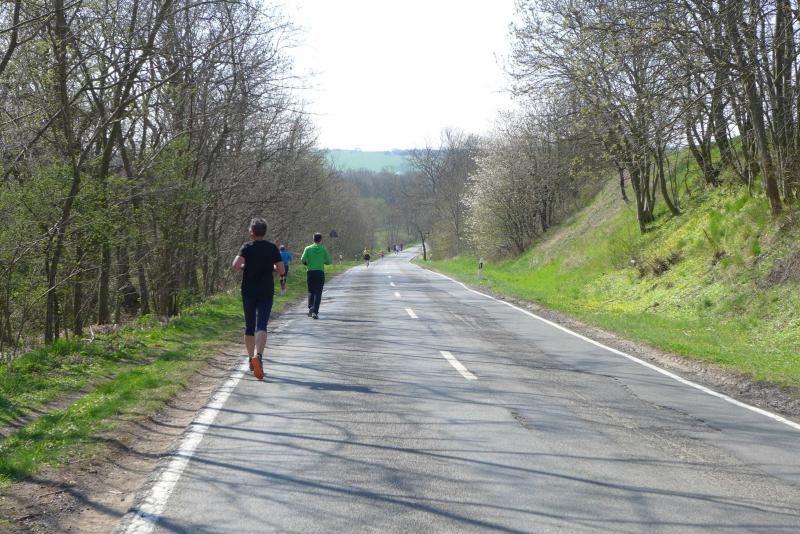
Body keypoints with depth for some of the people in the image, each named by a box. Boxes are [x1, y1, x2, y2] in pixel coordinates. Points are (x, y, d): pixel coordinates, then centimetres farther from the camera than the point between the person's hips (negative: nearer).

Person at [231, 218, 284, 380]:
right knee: (261, 326, -8)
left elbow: (235, 266, -19)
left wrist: (244, 266, 3)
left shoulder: (247, 247, -3)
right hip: (266, 292, 0)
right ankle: (258, 356, -32)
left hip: (248, 292, 1)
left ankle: (251, 359, 23)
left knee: (249, 326, 14)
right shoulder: (272, 248, 1)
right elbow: (281, 271, -1)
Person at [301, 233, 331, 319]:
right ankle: (315, 311, -11)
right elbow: (328, 262, 2)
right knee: (318, 293, -1)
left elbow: (303, 260, -7)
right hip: (320, 272, -1)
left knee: (311, 291, 17)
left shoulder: (308, 248, 1)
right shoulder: (323, 249, 0)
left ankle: (310, 307, 0)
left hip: (310, 272, 1)